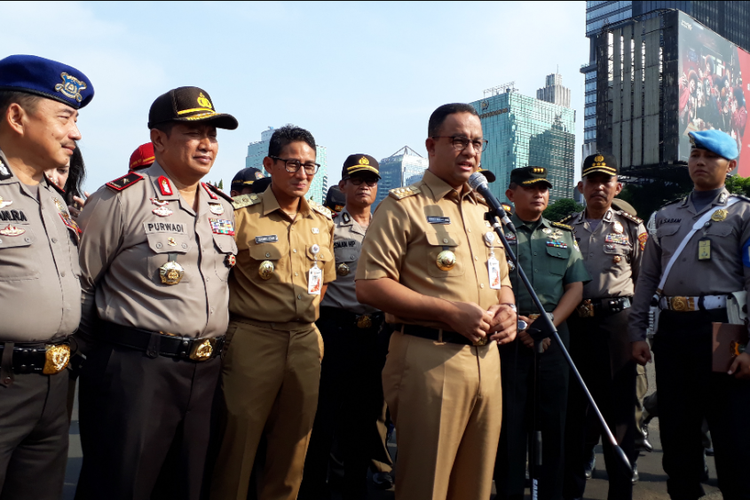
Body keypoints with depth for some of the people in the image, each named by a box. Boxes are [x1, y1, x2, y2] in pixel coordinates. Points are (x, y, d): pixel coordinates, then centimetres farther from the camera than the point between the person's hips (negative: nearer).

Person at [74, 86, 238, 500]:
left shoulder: (223, 207, 11)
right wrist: (105, 348, 3)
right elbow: (75, 279, -4)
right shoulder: (123, 198, -8)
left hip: (204, 372, 6)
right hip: (134, 370, -6)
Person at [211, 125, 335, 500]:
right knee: (239, 442, 5)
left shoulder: (323, 220, 10)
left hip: (306, 341, 5)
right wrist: (237, 320, -4)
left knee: (294, 442, 16)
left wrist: (306, 318, 14)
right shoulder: (241, 214, -7)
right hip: (253, 339, -5)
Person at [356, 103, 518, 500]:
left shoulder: (485, 210, 17)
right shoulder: (404, 206, -5)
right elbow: (369, 286, -14)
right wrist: (450, 312, -18)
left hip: (487, 358, 7)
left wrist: (507, 308, 3)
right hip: (430, 358, -6)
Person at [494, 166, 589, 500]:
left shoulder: (564, 236, 15)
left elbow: (575, 287, 9)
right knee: (509, 420, 2)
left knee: (553, 419, 7)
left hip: (554, 336, 3)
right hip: (507, 337, -3)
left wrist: (550, 321, -6)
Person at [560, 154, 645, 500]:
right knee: (572, 407, 9)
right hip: (571, 326, 2)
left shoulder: (633, 228, 6)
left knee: (618, 407, 5)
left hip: (617, 325, -2)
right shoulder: (565, 228, 10)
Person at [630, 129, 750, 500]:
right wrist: (637, 333, 8)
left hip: (720, 329, -4)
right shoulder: (665, 216, 16)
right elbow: (647, 277, 15)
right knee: (676, 427, 13)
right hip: (671, 329, 4)